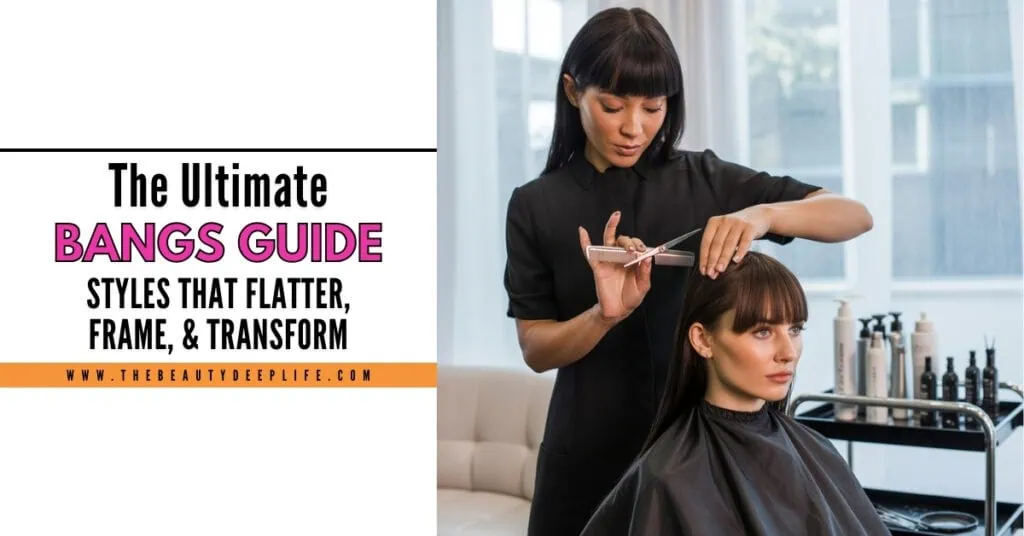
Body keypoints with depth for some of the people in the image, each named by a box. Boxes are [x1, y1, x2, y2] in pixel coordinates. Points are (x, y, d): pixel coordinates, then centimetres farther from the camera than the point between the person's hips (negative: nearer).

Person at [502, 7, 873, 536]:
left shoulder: (706, 180, -1)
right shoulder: (536, 206, -1)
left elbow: (855, 216, -6)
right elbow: (536, 348, -4)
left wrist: (762, 214, -26)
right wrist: (605, 314, -24)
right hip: (593, 455, 0)